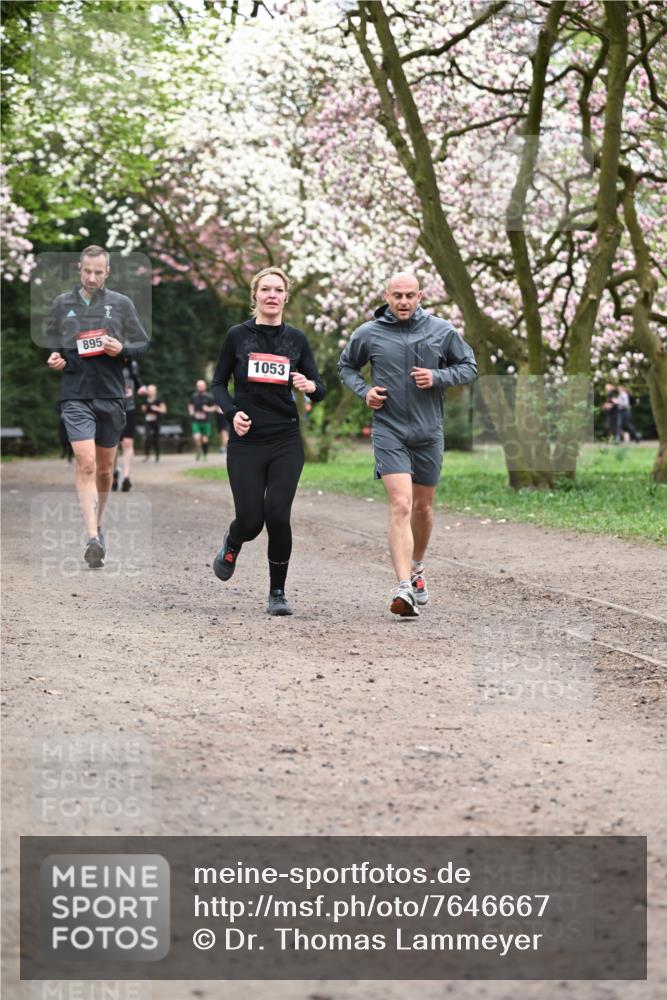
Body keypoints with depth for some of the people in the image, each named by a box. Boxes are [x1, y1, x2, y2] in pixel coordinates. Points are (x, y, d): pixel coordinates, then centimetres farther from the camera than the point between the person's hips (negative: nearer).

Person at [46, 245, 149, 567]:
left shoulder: (121, 304, 4)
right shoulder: (62, 303, 6)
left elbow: (143, 344, 9)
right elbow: (49, 343, 18)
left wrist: (122, 349, -11)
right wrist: (53, 358, -3)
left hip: (111, 395, 1)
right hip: (75, 396, -1)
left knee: (105, 468, 12)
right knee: (85, 465, -15)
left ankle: (97, 525, 33)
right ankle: (92, 539, -20)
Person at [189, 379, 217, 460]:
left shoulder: (209, 397, -3)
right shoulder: (194, 396, 3)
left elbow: (215, 407, 5)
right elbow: (190, 405, 21)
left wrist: (208, 409, -14)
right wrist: (191, 412, 2)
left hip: (206, 421, -1)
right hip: (196, 421, 1)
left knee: (205, 439, 4)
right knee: (196, 438, -17)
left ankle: (205, 455, 24)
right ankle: (199, 451, 10)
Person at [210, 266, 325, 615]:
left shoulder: (296, 339, 7)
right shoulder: (237, 336, 2)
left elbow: (319, 389, 8)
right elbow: (218, 383, 9)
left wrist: (311, 386, -16)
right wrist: (232, 412, -9)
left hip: (286, 443, 1)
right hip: (246, 443, -1)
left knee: (278, 516, -11)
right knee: (250, 520, -5)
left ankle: (277, 593, 5)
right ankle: (231, 545, 33)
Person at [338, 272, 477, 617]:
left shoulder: (442, 331, 0)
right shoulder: (368, 334, -2)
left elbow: (469, 367, 9)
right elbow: (346, 367, 16)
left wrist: (438, 377, -9)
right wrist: (363, 391, -4)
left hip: (428, 432, 3)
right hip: (388, 430, -3)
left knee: (422, 507, 16)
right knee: (400, 505, -17)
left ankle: (417, 569, 42)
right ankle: (404, 589, -24)